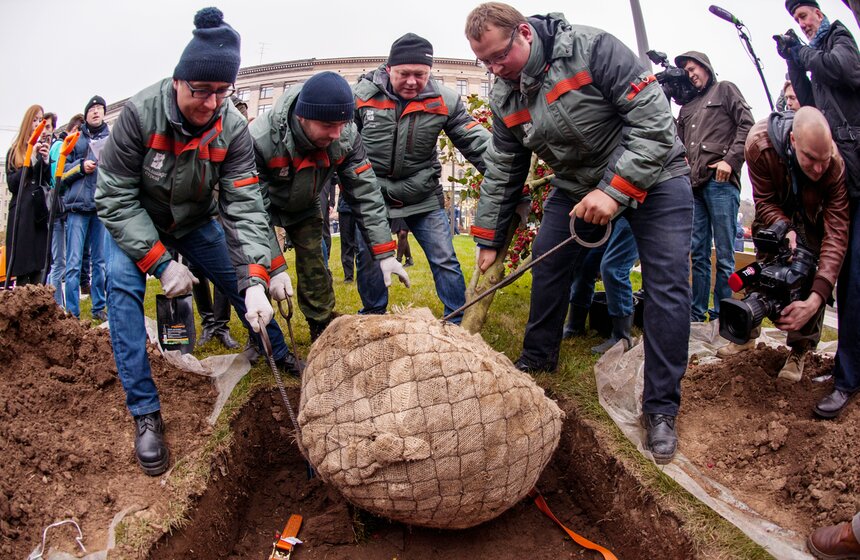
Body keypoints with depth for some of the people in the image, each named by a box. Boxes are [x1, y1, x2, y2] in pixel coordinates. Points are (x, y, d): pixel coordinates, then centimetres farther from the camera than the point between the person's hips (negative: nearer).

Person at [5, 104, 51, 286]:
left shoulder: (48, 148, 14)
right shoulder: (15, 151, 14)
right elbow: (11, 184, 3)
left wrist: (46, 161, -9)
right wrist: (32, 160, -5)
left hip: (42, 214, 0)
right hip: (21, 215, 0)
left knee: (39, 270, -7)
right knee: (21, 273, -6)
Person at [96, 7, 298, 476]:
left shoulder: (234, 128, -24)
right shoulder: (140, 112, -30)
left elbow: (243, 205, -27)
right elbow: (115, 197, -25)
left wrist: (256, 280, -40)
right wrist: (161, 263, -30)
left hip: (196, 222, 3)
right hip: (133, 222, -2)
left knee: (243, 283, 2)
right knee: (123, 286, -23)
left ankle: (281, 356, 28)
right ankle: (145, 414, -17)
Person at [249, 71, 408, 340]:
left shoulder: (347, 137, -28)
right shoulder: (260, 139, -40)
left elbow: (365, 193, -21)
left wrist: (385, 253, -24)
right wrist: (275, 267, -39)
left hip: (305, 207, 3)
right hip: (264, 205, -3)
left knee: (315, 271, 2)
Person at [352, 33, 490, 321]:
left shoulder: (444, 100, -8)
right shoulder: (362, 94, -8)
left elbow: (475, 141, -8)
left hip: (423, 197, 0)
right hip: (371, 195, 0)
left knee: (445, 259, 0)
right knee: (367, 257, 7)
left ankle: (458, 324, 14)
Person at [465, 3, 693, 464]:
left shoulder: (593, 49, -26)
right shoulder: (504, 97, -6)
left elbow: (654, 120, -28)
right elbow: (501, 172, 3)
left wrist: (614, 190, -33)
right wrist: (488, 240, 5)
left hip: (652, 174, -5)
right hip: (577, 184, 6)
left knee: (666, 286, -12)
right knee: (547, 265, 4)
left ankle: (661, 408, -2)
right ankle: (538, 358, 27)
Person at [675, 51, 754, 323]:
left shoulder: (725, 89, 12)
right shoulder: (687, 107, 27)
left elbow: (746, 125, 1)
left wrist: (730, 160, -10)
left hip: (720, 181, -6)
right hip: (694, 184, 6)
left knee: (724, 252, -5)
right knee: (698, 252, 5)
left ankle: (721, 316, -1)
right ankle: (697, 313, 9)